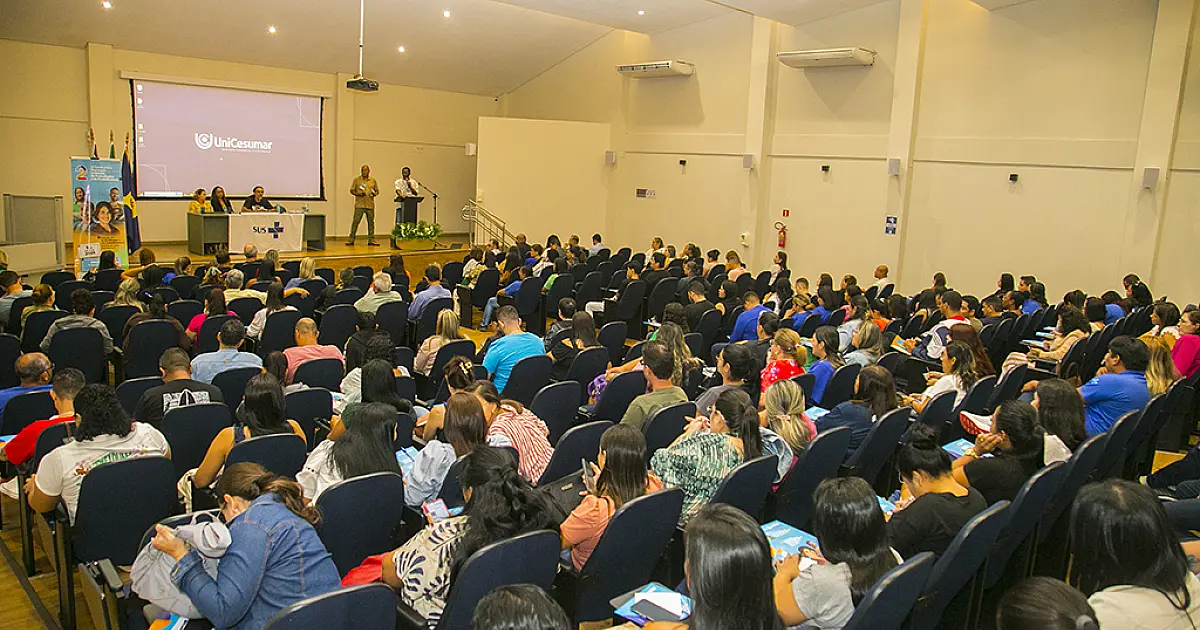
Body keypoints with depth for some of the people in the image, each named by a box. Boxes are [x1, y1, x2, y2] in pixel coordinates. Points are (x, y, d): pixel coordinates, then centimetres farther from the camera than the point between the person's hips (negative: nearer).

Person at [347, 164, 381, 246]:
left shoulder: (373, 180, 10)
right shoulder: (356, 179, 5)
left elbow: (377, 191, 16)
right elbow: (352, 190, 5)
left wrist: (374, 193, -7)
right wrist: (358, 194, -13)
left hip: (370, 205, 2)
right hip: (359, 205, -2)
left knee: (371, 222, 4)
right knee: (355, 221, -5)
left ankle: (371, 240, 11)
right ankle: (351, 240, -1)